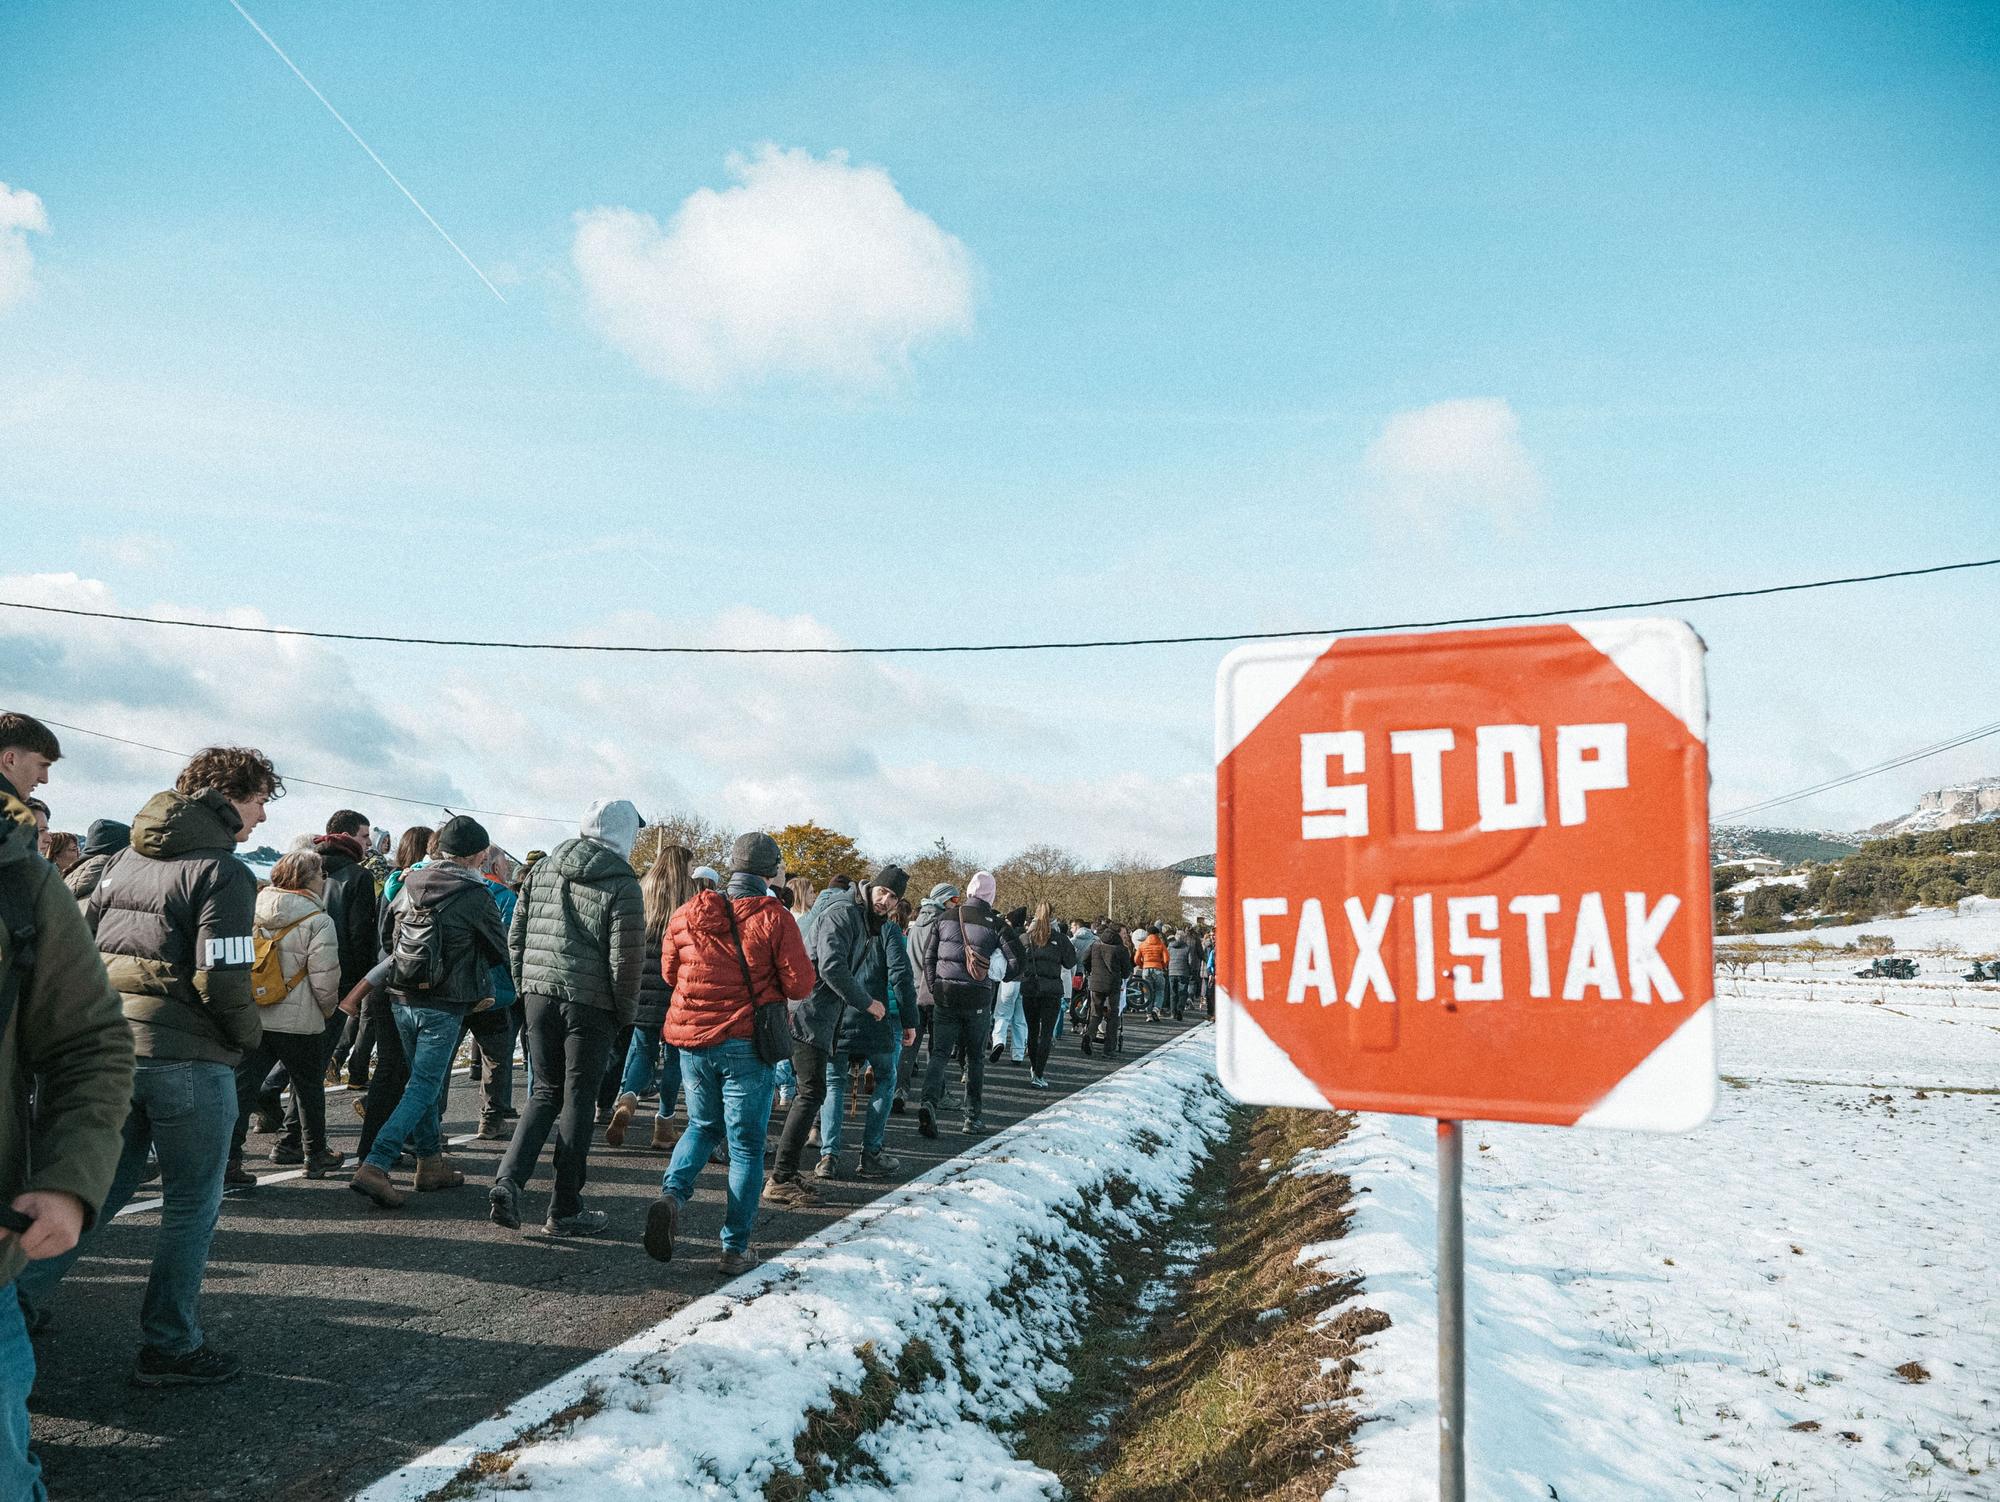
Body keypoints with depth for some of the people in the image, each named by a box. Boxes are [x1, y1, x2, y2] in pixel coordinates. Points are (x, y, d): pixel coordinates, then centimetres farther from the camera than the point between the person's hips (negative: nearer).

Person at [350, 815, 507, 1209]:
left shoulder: (409, 883, 4)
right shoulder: (475, 896, -11)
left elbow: (385, 935, 16)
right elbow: (499, 951, 1)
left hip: (400, 999, 6)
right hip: (443, 1006, -6)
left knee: (423, 1080, 19)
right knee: (423, 1086, -1)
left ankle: (431, 1163, 26)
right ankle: (375, 1166, -12)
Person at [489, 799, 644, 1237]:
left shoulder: (542, 870, 9)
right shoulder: (622, 885, -8)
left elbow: (515, 937, 12)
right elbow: (624, 959, -11)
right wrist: (626, 1013, 1)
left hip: (539, 994, 5)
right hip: (590, 1003, -5)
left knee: (546, 1091, 17)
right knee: (578, 1101, 5)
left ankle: (508, 1179, 0)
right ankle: (565, 1209, 13)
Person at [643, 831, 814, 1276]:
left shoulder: (688, 915, 2)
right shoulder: (775, 918, -10)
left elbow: (669, 973, 14)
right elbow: (801, 985, -10)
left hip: (693, 1042, 4)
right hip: (746, 1044, -4)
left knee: (703, 1126, 24)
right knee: (747, 1144, 7)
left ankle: (671, 1193, -1)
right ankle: (736, 1248, 10)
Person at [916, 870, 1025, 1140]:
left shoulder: (947, 917, 3)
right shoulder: (994, 923, -7)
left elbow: (929, 957, 7)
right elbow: (1018, 958, -8)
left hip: (945, 996, 2)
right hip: (978, 999, -2)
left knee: (939, 1052, 4)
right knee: (975, 1056, 12)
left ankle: (929, 1101, -19)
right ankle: (973, 1116, 15)